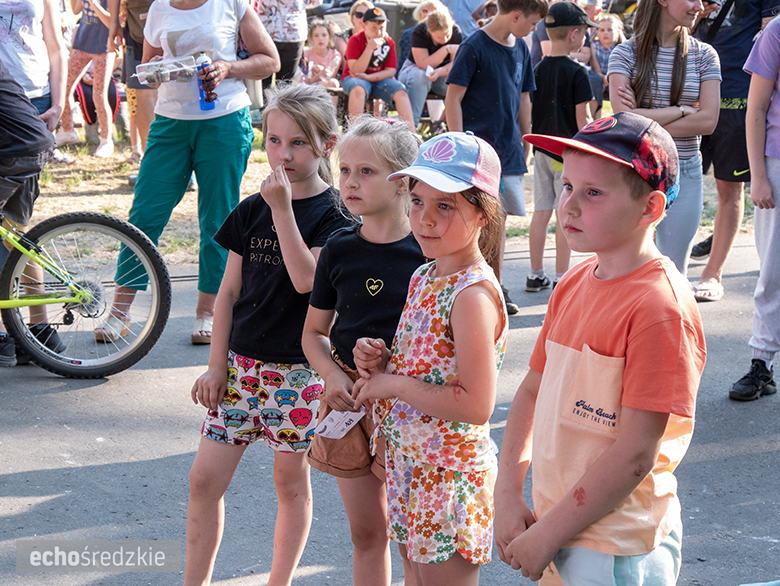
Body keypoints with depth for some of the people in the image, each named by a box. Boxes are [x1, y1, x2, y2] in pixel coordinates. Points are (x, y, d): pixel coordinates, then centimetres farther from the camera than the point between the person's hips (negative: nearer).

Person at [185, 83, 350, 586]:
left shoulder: (333, 216, -8)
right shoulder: (251, 211, 6)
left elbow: (306, 279, -23)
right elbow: (230, 290, 8)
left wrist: (282, 207, -24)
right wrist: (216, 365, 4)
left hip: (298, 369, -4)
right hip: (241, 361, 4)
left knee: (291, 481, 9)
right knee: (205, 479, 3)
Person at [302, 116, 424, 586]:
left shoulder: (427, 252, -10)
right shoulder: (339, 249, 2)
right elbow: (314, 331, 12)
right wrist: (333, 376, -7)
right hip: (348, 398, 4)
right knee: (365, 530, 13)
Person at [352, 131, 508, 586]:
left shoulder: (474, 295, -23)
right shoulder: (424, 277, 6)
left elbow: (476, 405, -27)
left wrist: (393, 383, -19)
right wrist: (380, 364, -4)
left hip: (449, 475, -9)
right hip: (409, 463, 9)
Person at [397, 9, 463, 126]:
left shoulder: (456, 31, -12)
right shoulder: (419, 32, -21)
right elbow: (423, 65, -27)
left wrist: (439, 72, -36)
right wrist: (446, 49, -33)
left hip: (442, 74, 3)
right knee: (418, 76, -40)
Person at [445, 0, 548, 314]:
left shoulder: (520, 49, 10)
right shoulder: (474, 47, -11)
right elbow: (452, 99, -12)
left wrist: (525, 144, 17)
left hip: (508, 151, 6)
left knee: (499, 220, 10)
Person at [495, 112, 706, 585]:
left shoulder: (660, 307, -20)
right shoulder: (574, 285, 4)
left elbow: (635, 457, -22)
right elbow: (532, 391, 11)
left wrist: (545, 536, -16)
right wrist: (508, 495, 0)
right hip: (555, 524, 7)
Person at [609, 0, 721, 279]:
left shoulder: (704, 55, 4)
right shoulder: (625, 53, -2)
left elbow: (708, 121, -6)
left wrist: (645, 122, -11)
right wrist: (682, 110, -11)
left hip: (684, 175, 2)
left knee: (674, 272, 7)